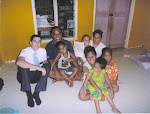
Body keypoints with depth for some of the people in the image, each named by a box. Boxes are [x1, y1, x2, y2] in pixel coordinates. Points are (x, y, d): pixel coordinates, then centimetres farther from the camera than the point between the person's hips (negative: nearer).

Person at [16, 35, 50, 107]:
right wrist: (38, 67, -43)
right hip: (25, 76, -3)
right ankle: (28, 94, -26)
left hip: (37, 75, 3)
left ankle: (36, 93, -23)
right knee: (23, 65, -31)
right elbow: (18, 62, -39)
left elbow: (45, 62, 9)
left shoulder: (43, 51, -4)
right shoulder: (25, 51, -17)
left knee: (48, 66, -22)